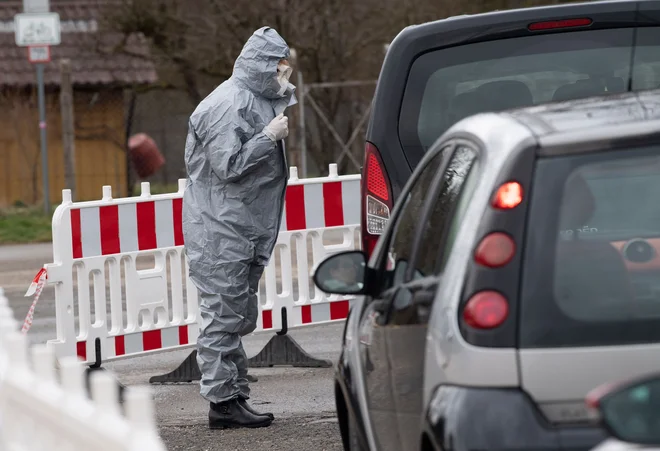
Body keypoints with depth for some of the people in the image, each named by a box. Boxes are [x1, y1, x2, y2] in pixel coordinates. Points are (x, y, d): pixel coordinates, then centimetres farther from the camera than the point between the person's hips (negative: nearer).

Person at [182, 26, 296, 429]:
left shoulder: (259, 100, 16)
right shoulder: (229, 105, -17)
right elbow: (229, 165, -22)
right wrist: (270, 136, -18)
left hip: (245, 228, 11)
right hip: (220, 229, -11)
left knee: (240, 317, 13)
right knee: (224, 315, -8)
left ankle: (235, 397, 19)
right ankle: (223, 401, -6)